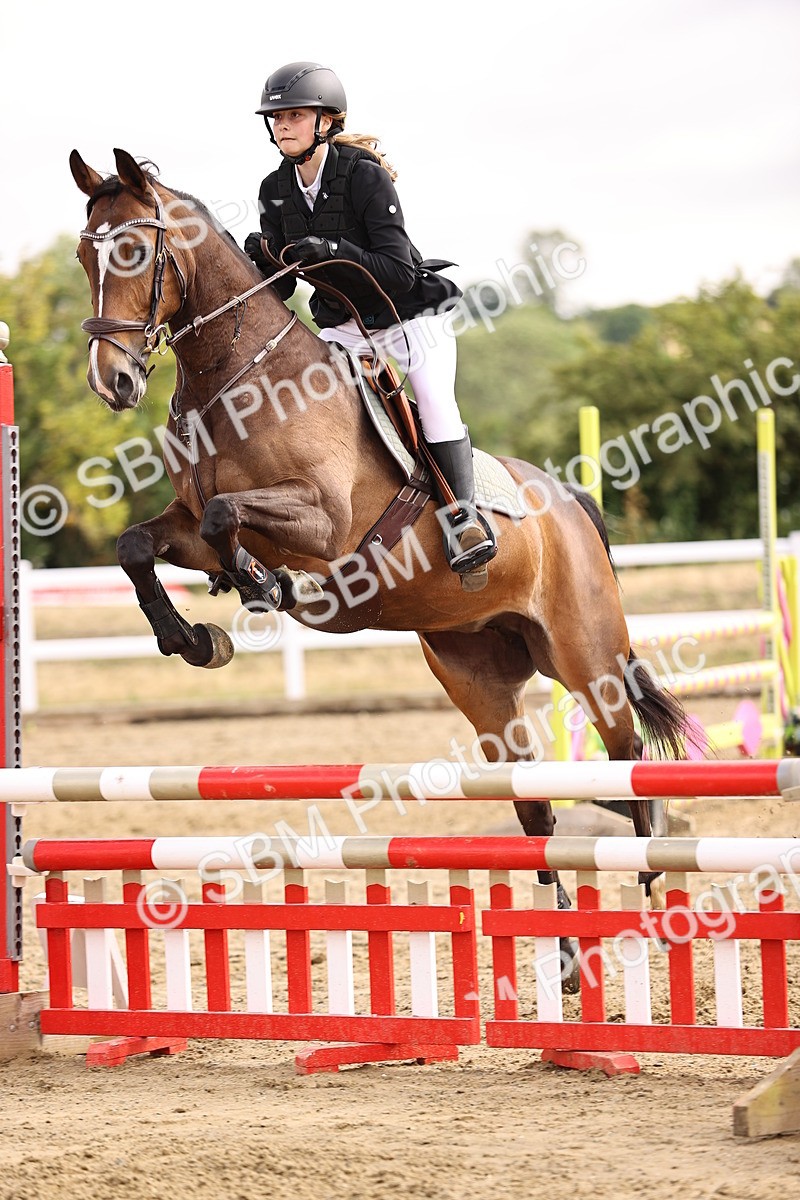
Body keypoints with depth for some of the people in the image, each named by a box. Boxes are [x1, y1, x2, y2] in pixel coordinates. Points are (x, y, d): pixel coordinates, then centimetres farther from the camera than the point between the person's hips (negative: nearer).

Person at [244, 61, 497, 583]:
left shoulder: (366, 176, -20)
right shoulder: (276, 191, -2)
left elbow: (400, 271, -26)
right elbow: (280, 288, 0)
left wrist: (330, 250, -39)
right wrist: (262, 260, -23)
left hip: (408, 316, -6)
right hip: (341, 328, 6)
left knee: (435, 398, -29)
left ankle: (466, 518, -26)